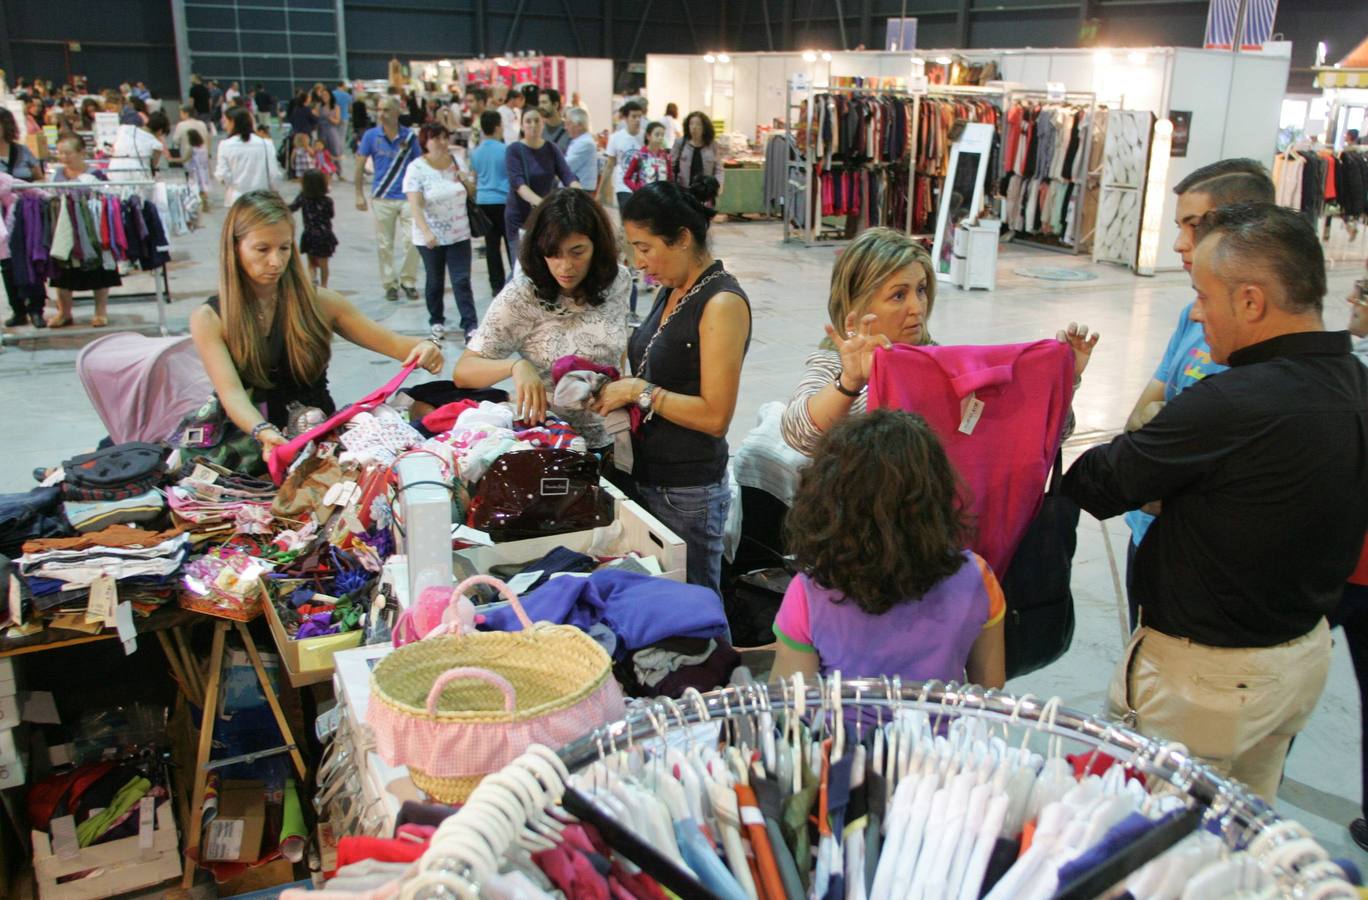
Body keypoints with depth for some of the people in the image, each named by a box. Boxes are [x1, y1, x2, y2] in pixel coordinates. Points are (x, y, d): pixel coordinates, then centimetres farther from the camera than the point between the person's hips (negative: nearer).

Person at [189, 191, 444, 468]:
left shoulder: (318, 302, 7)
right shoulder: (209, 320, 2)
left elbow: (390, 343, 6)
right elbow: (231, 392, -11)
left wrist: (423, 348, -18)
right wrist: (264, 433, -33)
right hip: (252, 442, -1)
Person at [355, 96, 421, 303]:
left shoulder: (410, 136, 0)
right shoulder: (371, 136, 0)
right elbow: (360, 165, 5)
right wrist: (359, 194, 2)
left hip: (407, 197, 0)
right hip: (383, 198, 0)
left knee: (412, 241, -5)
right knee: (384, 245, 5)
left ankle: (408, 281, 13)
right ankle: (390, 284, 18)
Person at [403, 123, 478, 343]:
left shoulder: (456, 162, 2)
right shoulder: (417, 169, -10)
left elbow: (470, 193, 15)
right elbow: (414, 205, -19)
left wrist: (466, 180, -8)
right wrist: (426, 232, -33)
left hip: (459, 234, 2)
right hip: (431, 238, -2)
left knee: (462, 281, -5)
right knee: (435, 282, 11)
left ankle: (470, 325, -5)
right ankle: (436, 322, 28)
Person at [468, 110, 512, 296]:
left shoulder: (475, 152, 4)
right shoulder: (505, 150, -11)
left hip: (483, 201, 5)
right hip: (504, 200, -4)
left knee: (492, 244, 6)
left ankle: (497, 284, 8)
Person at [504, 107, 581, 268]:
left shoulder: (551, 149, 2)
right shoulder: (514, 150, -9)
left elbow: (567, 176, -10)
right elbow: (518, 183, -23)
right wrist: (539, 202, -42)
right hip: (520, 217, -3)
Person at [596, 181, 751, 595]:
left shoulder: (722, 303, -17)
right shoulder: (671, 292, 8)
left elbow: (715, 415, -20)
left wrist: (640, 392, -16)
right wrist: (616, 387, 2)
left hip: (688, 494, -8)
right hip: (646, 477, 8)